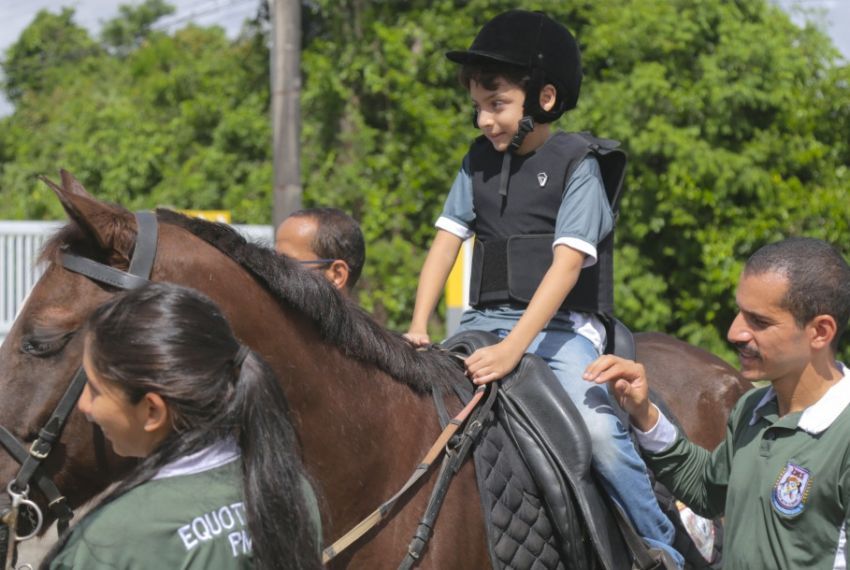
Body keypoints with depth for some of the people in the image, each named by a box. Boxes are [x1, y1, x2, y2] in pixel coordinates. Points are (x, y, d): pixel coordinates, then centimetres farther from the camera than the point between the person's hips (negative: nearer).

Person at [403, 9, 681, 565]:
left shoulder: (577, 165, -7)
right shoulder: (480, 162, 11)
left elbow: (566, 265, -17)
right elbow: (446, 242, 8)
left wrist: (512, 349, -27)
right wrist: (419, 328, -7)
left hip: (561, 326, -6)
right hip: (486, 321, 6)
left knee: (597, 427, -28)